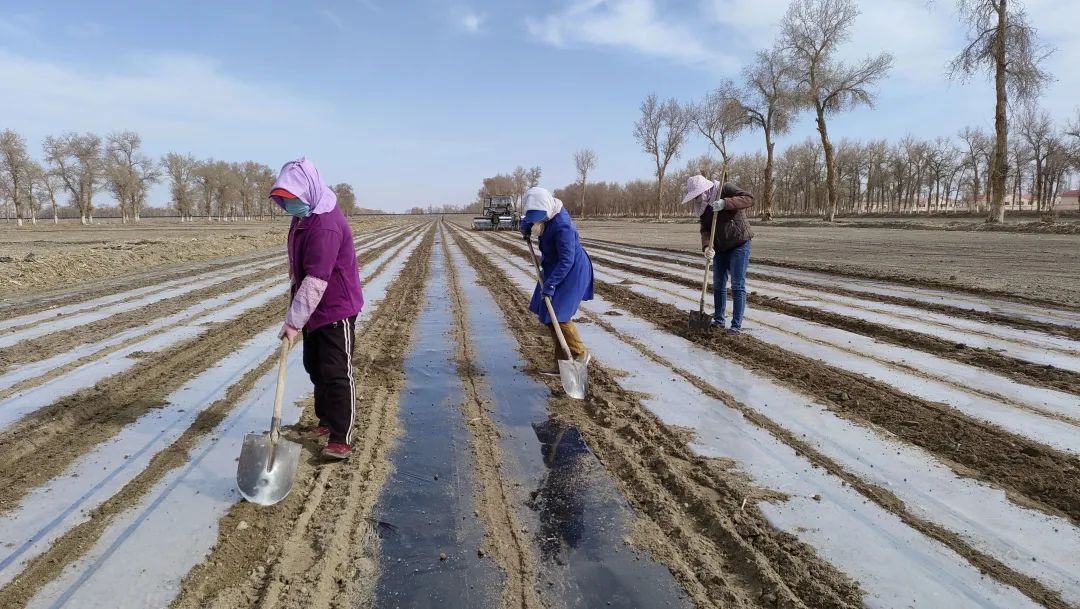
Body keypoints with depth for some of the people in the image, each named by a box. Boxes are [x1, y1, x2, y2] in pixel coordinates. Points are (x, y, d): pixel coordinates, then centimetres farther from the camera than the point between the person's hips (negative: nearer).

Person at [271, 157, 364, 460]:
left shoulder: (326, 225, -26)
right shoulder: (302, 216, 6)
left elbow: (316, 281, -31)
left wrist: (293, 321, -29)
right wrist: (296, 315, 19)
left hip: (336, 310, -10)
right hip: (313, 311, 10)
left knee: (336, 374, -7)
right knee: (315, 367, 18)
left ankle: (341, 438, -1)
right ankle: (326, 421, 34)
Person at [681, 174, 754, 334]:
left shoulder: (725, 190, -15)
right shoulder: (702, 207, 2)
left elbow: (749, 199, -26)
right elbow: (705, 230, -8)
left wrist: (725, 203, -38)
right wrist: (707, 247, -27)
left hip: (739, 245, -7)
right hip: (721, 248, 7)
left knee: (738, 285, -8)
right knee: (718, 284, 12)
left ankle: (737, 325, -5)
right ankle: (718, 320, 25)